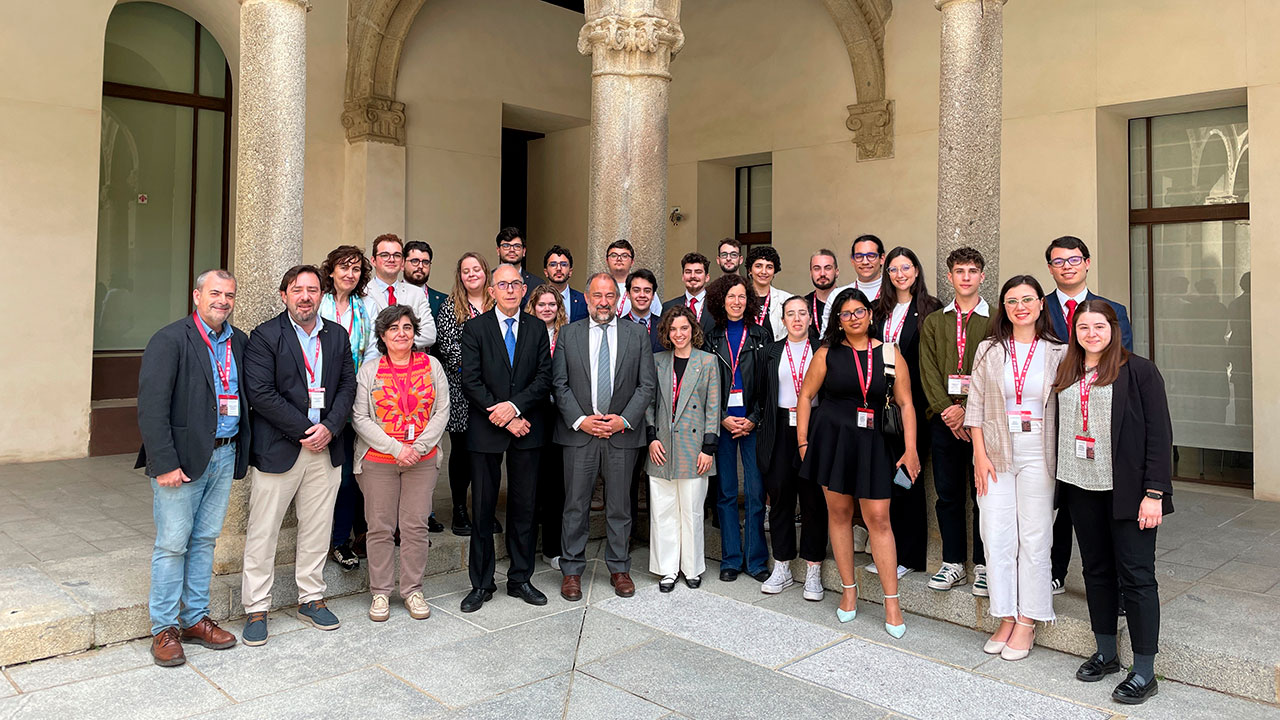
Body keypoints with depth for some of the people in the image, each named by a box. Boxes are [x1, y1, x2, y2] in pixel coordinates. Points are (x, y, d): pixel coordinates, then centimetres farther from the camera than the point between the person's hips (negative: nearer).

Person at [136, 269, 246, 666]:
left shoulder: (239, 342, 9)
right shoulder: (170, 340, -9)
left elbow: (249, 395, 13)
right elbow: (151, 407, -14)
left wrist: (242, 451, 4)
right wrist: (165, 463, -18)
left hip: (224, 455, 6)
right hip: (182, 458, -6)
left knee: (205, 540, 14)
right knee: (172, 544, 2)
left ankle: (195, 618, 26)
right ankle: (164, 629, 15)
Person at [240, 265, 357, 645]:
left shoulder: (337, 335, 9)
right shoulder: (265, 336, -6)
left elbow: (348, 385, 7)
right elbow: (261, 393, -14)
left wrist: (329, 427, -9)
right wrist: (304, 431, -14)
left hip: (325, 446, 4)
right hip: (278, 449, -4)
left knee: (317, 528, 13)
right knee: (262, 531, 4)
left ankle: (311, 598, 27)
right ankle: (256, 608, 17)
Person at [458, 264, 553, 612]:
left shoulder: (537, 328, 8)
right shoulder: (475, 328, 0)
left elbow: (544, 378, 1)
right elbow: (471, 382, -7)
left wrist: (515, 406, -15)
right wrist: (504, 418, -13)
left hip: (526, 429, 2)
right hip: (486, 430, -2)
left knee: (524, 506, 9)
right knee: (482, 509, 5)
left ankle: (520, 579, 22)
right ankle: (481, 584, 17)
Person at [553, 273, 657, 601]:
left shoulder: (637, 334, 6)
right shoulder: (568, 333, 5)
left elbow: (647, 385, 2)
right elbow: (560, 384, 2)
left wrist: (624, 420, -9)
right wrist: (580, 420, -9)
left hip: (622, 434, 0)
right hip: (578, 432, 0)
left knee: (619, 506, 10)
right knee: (575, 505, 6)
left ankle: (619, 569, 24)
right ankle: (572, 570, 19)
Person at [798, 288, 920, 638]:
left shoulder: (890, 354, 4)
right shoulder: (827, 353, 3)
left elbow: (905, 404, 4)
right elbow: (805, 396, 5)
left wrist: (910, 449, -3)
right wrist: (803, 442, -1)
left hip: (872, 444, 0)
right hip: (831, 438, 1)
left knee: (878, 518, -2)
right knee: (839, 513, 8)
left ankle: (892, 601, 7)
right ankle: (849, 590, 22)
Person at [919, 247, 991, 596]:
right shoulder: (932, 322, 13)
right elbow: (929, 372, 5)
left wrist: (968, 409, -14)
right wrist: (946, 409, -7)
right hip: (944, 420, 3)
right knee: (948, 495, 7)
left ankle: (983, 565, 13)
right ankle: (953, 563, 17)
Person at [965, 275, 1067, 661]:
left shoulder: (1057, 352, 3)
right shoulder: (989, 350, 6)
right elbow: (976, 405, 4)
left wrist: (1063, 459, -4)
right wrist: (980, 453, -3)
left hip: (1037, 454, -1)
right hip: (995, 452, 1)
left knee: (1034, 539, 2)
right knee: (996, 538, 2)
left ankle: (1027, 623, 15)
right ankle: (1006, 618, 16)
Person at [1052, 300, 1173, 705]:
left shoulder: (1138, 371, -6)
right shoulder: (1066, 374, 9)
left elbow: (1159, 434, -9)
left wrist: (1154, 492, -14)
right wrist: (1061, 483, 7)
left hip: (1126, 490, -5)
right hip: (1081, 489, 5)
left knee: (1136, 575, 1)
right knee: (1096, 569, 14)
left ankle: (1144, 671, 10)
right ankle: (1105, 653, 28)